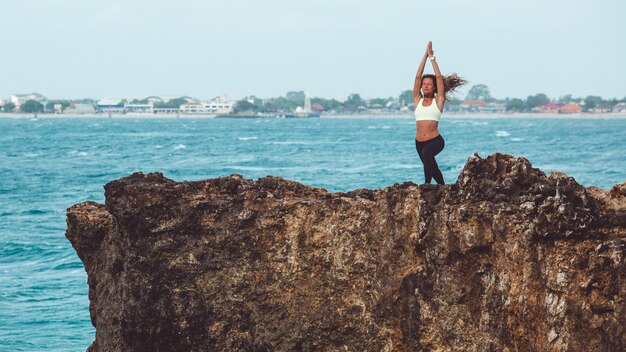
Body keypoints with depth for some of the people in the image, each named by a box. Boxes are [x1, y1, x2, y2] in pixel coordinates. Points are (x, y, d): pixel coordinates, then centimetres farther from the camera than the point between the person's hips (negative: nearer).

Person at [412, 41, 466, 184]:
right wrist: (425, 56, 1)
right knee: (433, 169, 18)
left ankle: (427, 185, -38)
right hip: (419, 143, 5)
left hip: (436, 141, -5)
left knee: (426, 152, -37)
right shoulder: (418, 100, 8)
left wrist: (432, 57, 2)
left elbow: (439, 77, -3)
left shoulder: (438, 101, 0)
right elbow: (418, 77, 2)